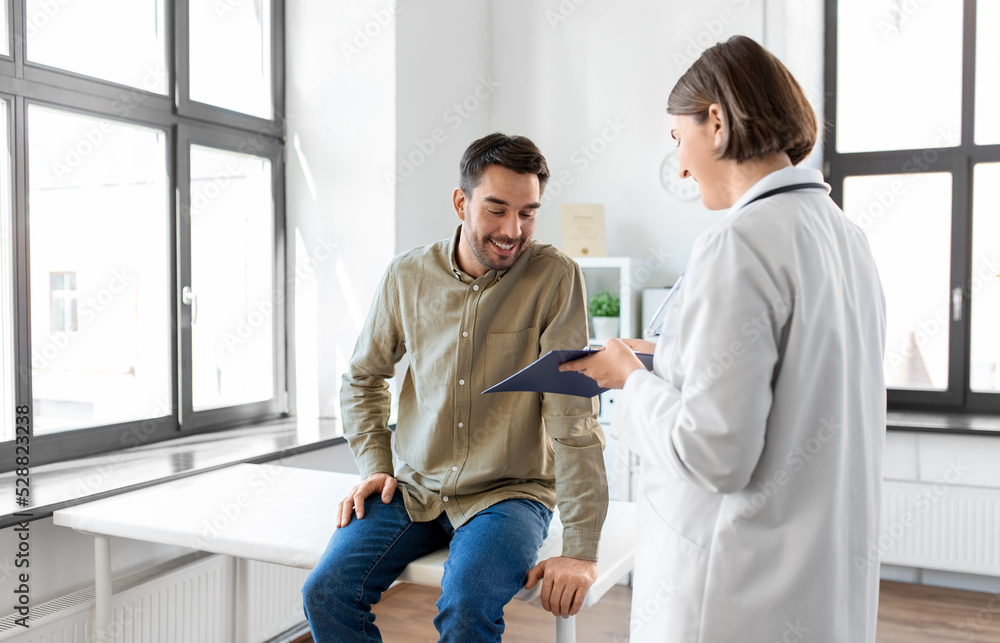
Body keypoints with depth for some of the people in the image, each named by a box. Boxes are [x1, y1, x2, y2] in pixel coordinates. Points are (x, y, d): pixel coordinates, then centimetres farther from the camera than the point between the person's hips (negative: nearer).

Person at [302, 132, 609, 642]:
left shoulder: (556, 278, -12)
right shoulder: (407, 275, 0)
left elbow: (573, 417, -16)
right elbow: (363, 378, 14)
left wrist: (580, 550, -18)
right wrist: (374, 464, 2)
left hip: (507, 492, -3)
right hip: (413, 488, 4)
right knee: (325, 593, -15)